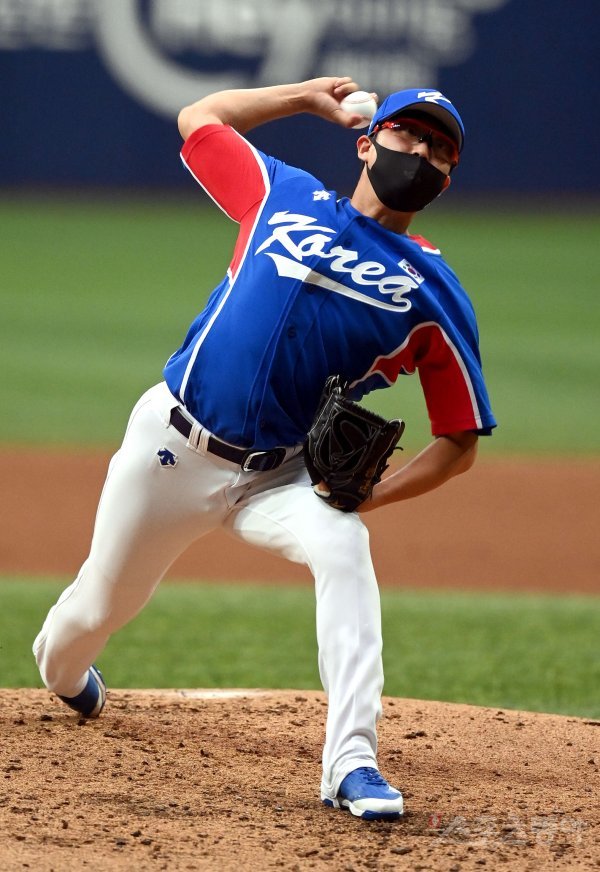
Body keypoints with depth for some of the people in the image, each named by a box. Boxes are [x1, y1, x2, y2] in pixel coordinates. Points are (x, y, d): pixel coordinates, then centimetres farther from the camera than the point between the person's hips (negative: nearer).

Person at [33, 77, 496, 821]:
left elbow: (458, 443, -1)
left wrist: (369, 494, -16)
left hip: (282, 476, -1)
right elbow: (197, 118, 18)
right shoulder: (286, 196, 3)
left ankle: (351, 761, -37)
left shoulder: (435, 297, -2)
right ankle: (60, 668, 53)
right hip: (172, 448, 1)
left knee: (343, 548, -32)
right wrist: (306, 95, 15)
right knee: (101, 603, 14)